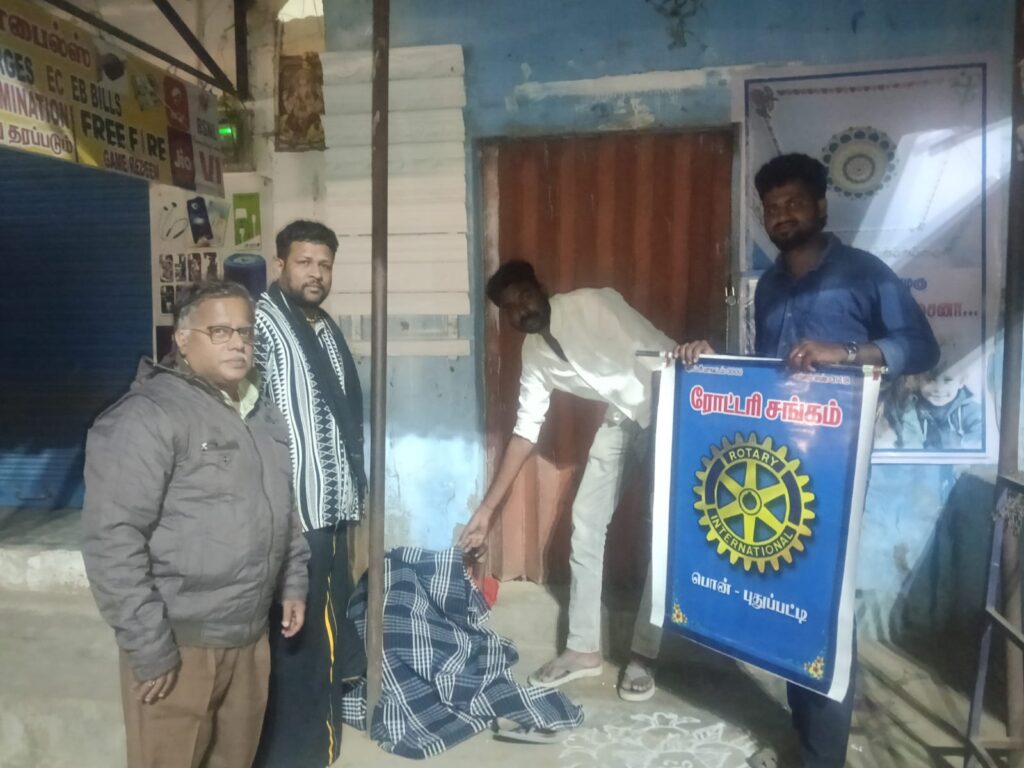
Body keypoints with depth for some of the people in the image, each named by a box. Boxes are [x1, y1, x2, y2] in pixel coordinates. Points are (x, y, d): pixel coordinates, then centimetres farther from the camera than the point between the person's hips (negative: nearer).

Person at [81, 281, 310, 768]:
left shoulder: (263, 415, 11)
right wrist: (148, 646, -19)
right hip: (178, 643, -7)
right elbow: (112, 539, -20)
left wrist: (293, 583, 15)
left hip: (251, 637, 7)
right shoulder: (146, 417, -15)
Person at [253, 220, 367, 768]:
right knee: (291, 638, 2)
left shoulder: (327, 328, 13)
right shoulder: (262, 321, -12)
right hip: (290, 514, -8)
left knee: (326, 629, 18)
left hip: (332, 509, 8)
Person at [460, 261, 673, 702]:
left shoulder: (593, 305, -21)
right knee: (586, 523, 2)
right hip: (622, 418, 7)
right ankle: (583, 649, 14)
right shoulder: (533, 353, 0)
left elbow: (664, 350, -23)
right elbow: (526, 432, 3)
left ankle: (644, 654, 10)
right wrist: (487, 508, 2)